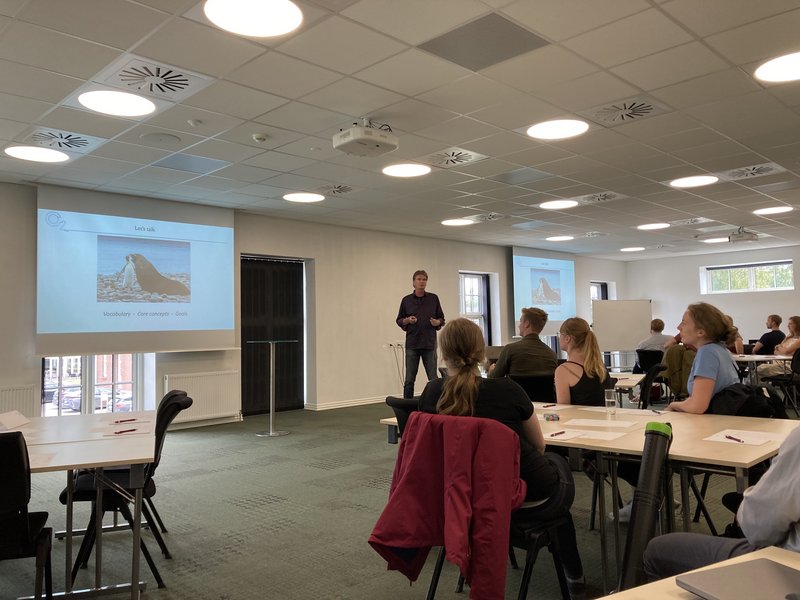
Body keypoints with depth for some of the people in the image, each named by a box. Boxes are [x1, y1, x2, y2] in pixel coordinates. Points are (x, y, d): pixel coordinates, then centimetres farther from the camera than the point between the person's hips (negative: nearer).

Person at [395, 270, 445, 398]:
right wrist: (407, 320, -11)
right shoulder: (406, 300, 5)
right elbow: (399, 320, 10)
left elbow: (442, 318, 10)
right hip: (412, 344, 0)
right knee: (409, 380, 3)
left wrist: (437, 322, -12)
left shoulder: (434, 298, 6)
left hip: (429, 344, 0)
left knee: (433, 378, 1)